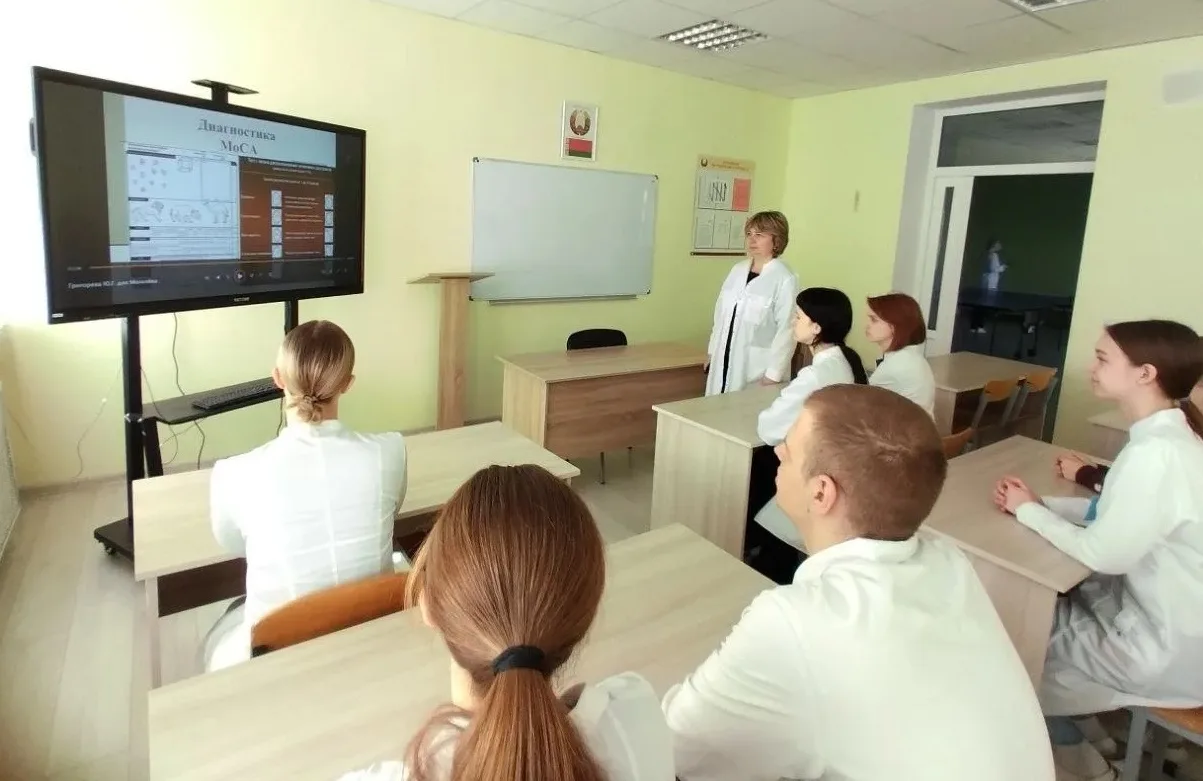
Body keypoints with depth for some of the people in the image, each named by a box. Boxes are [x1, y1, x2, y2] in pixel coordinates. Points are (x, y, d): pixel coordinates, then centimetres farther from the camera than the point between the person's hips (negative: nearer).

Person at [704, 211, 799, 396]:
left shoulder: (785, 279, -13)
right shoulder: (738, 270, 8)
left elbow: (786, 330, -15)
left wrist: (774, 374, -15)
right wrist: (712, 351, 15)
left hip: (757, 368, -6)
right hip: (724, 362, 6)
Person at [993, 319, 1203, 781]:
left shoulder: (1157, 454, -31)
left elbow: (1103, 553, -25)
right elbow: (1115, 514, 7)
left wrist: (1029, 512, -12)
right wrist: (1041, 504, -4)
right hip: (1161, 611, 8)